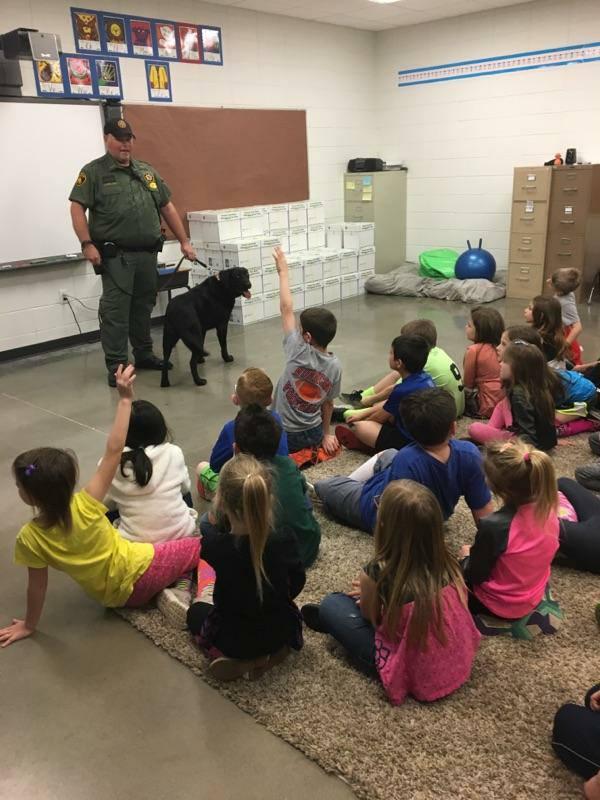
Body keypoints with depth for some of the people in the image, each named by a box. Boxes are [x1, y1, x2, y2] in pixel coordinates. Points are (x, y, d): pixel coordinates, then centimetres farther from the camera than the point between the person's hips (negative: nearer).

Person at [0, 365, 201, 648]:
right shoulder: (86, 505, -28)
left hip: (122, 596, 4)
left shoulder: (30, 538, -23)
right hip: (142, 570, -3)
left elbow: (37, 586, -12)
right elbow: (114, 451, -26)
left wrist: (29, 625, 5)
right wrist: (125, 399, -20)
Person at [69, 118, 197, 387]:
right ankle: (116, 366, 1)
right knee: (115, 311, -4)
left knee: (144, 308, 14)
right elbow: (77, 208, -6)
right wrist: (87, 244, -17)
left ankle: (144, 355, 27)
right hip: (114, 255, -5)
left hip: (147, 253, 5)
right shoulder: (93, 171, 0)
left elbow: (167, 207, 17)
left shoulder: (147, 171, 15)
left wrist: (184, 241, 13)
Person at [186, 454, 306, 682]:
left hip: (232, 640, -2)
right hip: (282, 632, 2)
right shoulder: (285, 539, -24)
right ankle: (272, 652, 9)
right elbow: (297, 582, -4)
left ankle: (234, 659, 5)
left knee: (196, 611, 29)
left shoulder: (214, 545, -28)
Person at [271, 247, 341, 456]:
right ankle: (312, 447, 16)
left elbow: (286, 309, -14)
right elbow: (328, 402, 2)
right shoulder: (335, 366, -10)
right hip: (313, 436, 6)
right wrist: (325, 434, 16)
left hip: (283, 436, -6)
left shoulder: (299, 351, -23)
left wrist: (283, 272, -5)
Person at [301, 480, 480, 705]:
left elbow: (369, 616, -4)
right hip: (458, 663, 5)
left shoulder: (378, 573, -26)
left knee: (332, 604, 8)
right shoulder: (445, 564, -12)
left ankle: (329, 618, 39)